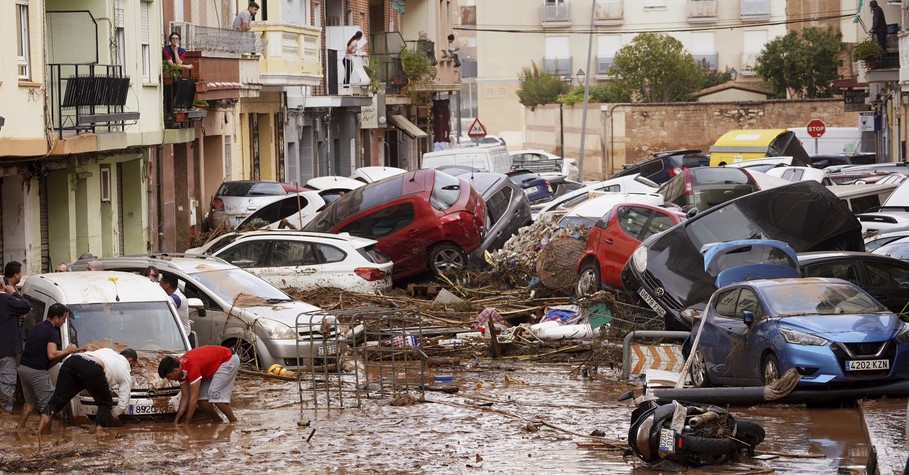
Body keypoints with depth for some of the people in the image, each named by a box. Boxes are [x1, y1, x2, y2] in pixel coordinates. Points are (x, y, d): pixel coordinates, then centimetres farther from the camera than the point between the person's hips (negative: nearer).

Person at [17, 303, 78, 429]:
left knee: (30, 401, 22)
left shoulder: (36, 328, 16)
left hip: (23, 367, 9)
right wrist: (67, 351, -8)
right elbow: (52, 355, -24)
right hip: (37, 371, -9)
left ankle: (20, 428, 22)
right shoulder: (53, 332, -13)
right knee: (48, 404, -1)